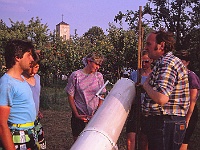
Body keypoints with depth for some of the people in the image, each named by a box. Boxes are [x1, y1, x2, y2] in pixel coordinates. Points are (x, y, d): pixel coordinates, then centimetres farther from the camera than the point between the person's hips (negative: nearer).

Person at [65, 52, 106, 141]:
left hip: (95, 115, 2)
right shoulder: (75, 76, -5)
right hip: (79, 115, -2)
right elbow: (70, 97, -2)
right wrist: (77, 115, -7)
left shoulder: (99, 76, 3)